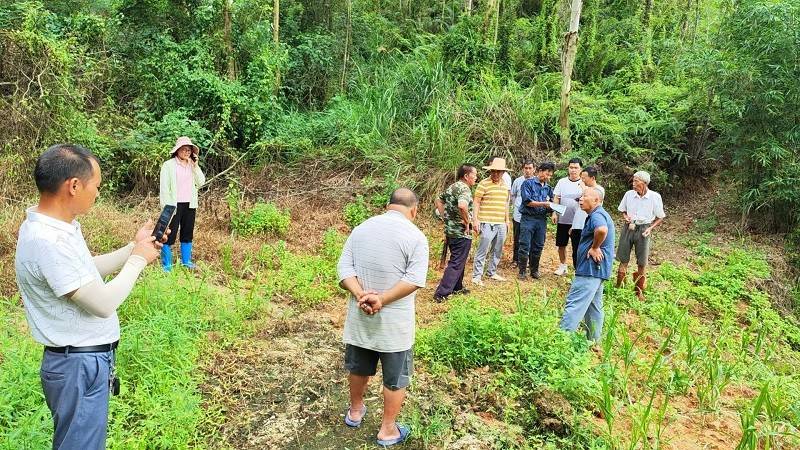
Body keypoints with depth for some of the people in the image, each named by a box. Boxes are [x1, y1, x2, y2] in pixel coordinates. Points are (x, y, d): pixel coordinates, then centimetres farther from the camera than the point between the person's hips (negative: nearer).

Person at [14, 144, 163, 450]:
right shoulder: (48, 241, -28)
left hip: (85, 358, 9)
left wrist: (133, 248, 7)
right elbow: (104, 304, -25)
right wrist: (138, 259, -12)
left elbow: (87, 271, 16)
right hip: (81, 366, -9)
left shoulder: (56, 226, 3)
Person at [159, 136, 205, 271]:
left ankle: (186, 261, 23)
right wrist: (167, 208, -13)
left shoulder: (192, 165, 12)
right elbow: (164, 188, -7)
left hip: (190, 205, 5)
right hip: (175, 205, -5)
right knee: (170, 234, -4)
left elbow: (201, 182, 3)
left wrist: (195, 166, -5)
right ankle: (167, 265, 3)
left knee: (188, 234, 13)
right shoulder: (168, 165, -4)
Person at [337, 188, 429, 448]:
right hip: (394, 321, -5)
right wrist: (382, 299, -22)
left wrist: (360, 295, -15)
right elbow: (415, 279, -21)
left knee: (359, 367, 25)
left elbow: (344, 268, -4)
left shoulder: (360, 228, 3)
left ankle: (355, 411, 44)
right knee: (395, 378, 12)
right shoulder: (415, 236, -11)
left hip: (359, 317, 5)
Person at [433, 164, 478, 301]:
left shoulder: (451, 187, 11)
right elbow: (462, 206, -37)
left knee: (457, 260, 23)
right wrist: (467, 221, -22)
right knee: (456, 263, -3)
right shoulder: (464, 188, -17)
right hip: (462, 232, -9)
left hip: (450, 230, 9)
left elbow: (438, 201, 21)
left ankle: (457, 287, 35)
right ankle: (441, 293, -4)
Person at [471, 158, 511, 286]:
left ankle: (492, 272, 27)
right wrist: (475, 220, -14)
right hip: (487, 223, -7)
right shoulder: (484, 184, -7)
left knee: (498, 251, 14)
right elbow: (477, 202, -8)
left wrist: (507, 220, 21)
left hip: (501, 224, 7)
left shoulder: (504, 185, 14)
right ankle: (477, 276, 0)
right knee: (482, 250, -7)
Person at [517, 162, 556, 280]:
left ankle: (534, 270, 23)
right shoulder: (528, 183, -3)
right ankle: (522, 271, 7)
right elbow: (527, 201, -12)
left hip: (542, 220, 5)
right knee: (525, 247, -2)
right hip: (528, 218, -5)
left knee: (538, 247, 10)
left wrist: (552, 206, -7)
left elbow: (550, 203, 16)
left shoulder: (548, 187, 14)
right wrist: (543, 204, -16)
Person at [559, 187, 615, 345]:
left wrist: (595, 248, -23)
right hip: (596, 269, 11)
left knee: (574, 304, -12)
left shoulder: (597, 215, -15)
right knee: (594, 307, 16)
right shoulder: (598, 215, 19)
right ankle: (594, 342, 24)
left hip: (590, 268, -11)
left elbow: (602, 230, -38)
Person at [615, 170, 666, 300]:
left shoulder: (655, 197, -10)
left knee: (642, 263, 6)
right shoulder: (629, 194, -5)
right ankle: (618, 287, 20)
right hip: (628, 228, 2)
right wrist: (625, 217, -8)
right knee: (623, 259, 7)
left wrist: (651, 228, -12)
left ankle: (639, 291, 22)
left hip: (643, 229, -2)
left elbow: (660, 217, 0)